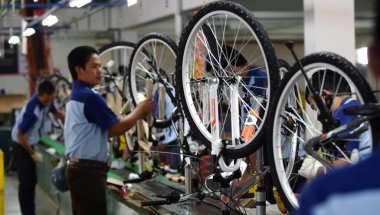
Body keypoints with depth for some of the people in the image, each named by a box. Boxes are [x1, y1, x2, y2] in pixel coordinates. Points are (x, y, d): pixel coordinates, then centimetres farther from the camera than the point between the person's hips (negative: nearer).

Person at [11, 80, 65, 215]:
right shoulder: (32, 111, -34)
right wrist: (33, 154, -18)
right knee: (26, 182, -8)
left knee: (32, 181, 14)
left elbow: (55, 112, 14)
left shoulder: (46, 101, -9)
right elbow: (20, 135, -27)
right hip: (21, 145, -9)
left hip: (30, 143, 9)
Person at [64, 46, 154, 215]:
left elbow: (105, 131, 17)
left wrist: (136, 114, 9)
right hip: (88, 170, -10)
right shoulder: (90, 97, -16)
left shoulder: (76, 96, 16)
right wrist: (139, 111, 1)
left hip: (78, 168, 10)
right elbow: (116, 128, -13)